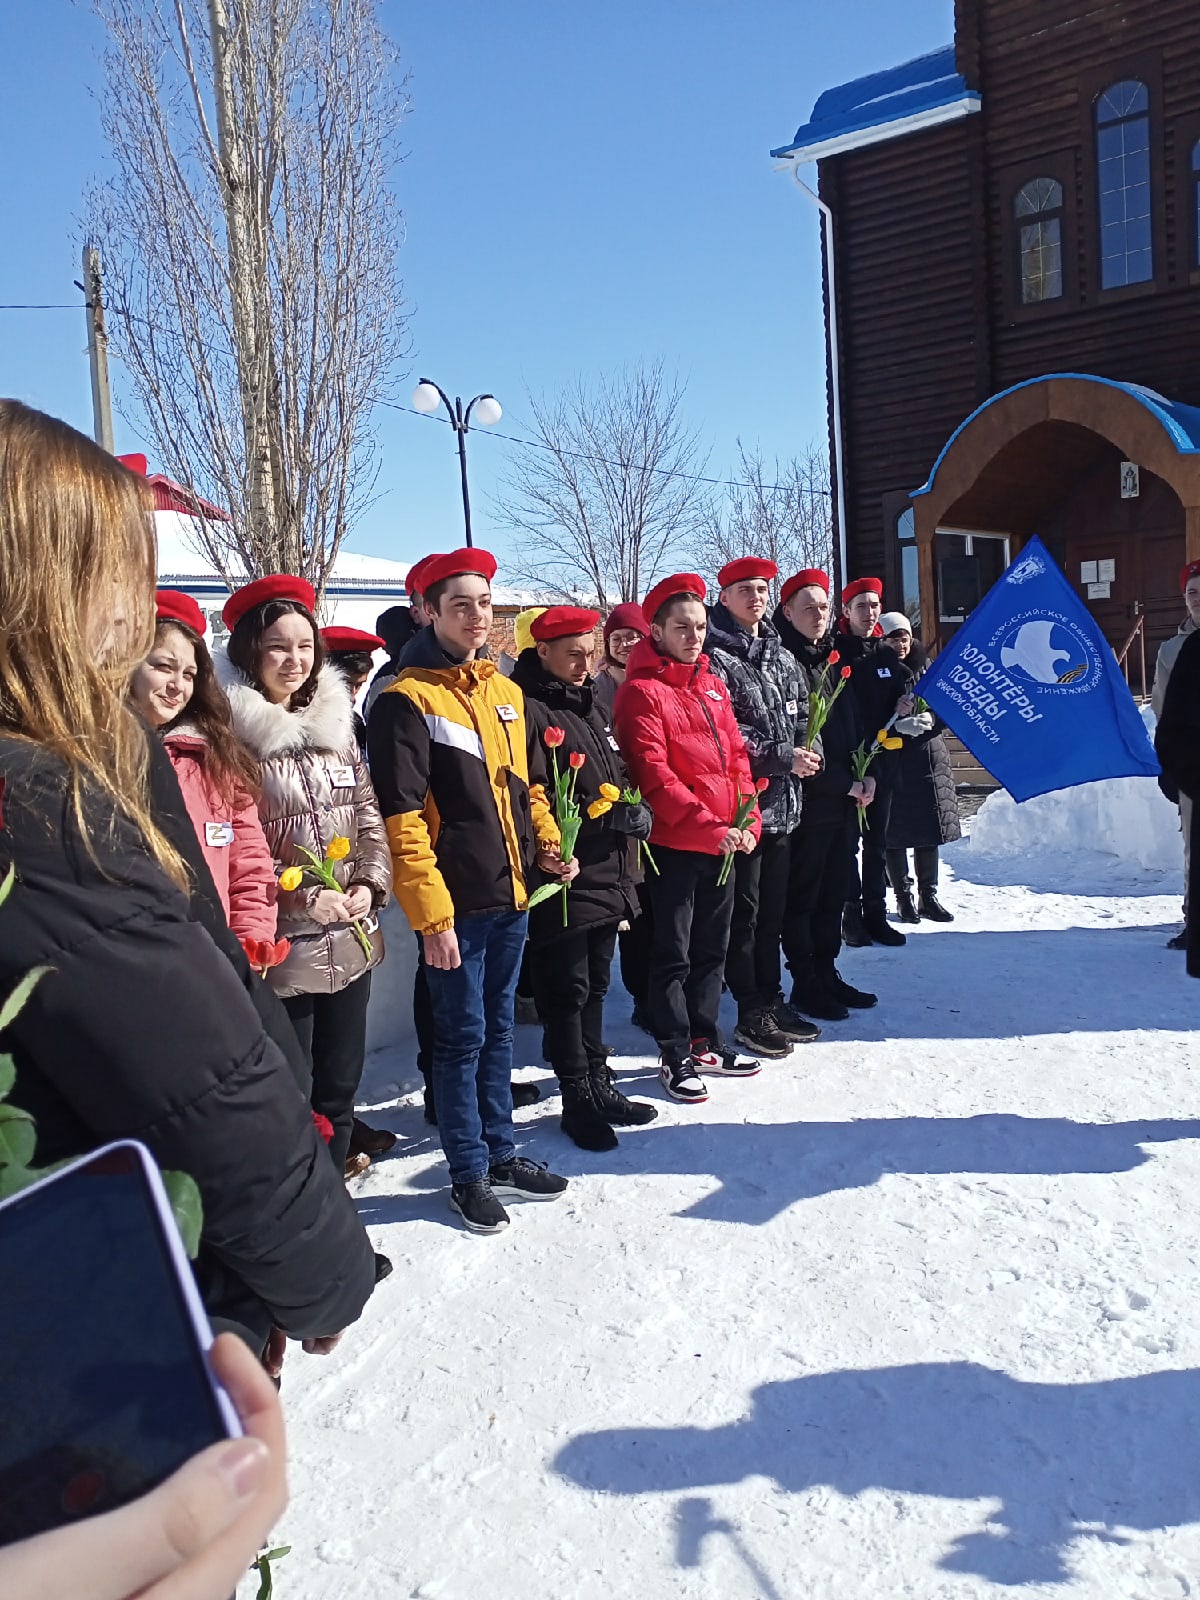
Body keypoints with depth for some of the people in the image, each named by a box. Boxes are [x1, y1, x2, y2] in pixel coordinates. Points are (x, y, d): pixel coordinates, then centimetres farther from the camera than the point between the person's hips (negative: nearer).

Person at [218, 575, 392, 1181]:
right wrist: (302, 895, -17)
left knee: (341, 1077, 16)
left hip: (351, 936, 6)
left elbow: (368, 813, 13)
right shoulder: (230, 733, -10)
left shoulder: (334, 721, 11)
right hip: (281, 944, -6)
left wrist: (369, 885, -2)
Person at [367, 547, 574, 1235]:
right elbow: (403, 819, -15)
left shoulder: (507, 693, 11)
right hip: (456, 903, -7)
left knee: (499, 1028, 18)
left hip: (514, 894, 7)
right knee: (464, 1037, 5)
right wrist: (431, 914, -18)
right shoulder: (408, 700, -11)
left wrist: (548, 846, 4)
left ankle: (500, 1153, 32)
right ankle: (469, 1173, 21)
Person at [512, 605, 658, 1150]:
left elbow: (616, 773, 24)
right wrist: (608, 817, -21)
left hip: (607, 875, 9)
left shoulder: (586, 705, 16)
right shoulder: (527, 709, -13)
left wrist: (634, 807, 4)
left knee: (595, 985, 18)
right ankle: (578, 1098, 17)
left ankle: (598, 1083, 31)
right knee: (567, 990, 3)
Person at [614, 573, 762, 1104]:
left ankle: (704, 1041, 31)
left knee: (711, 948, 17)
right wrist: (710, 828, -20)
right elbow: (654, 775, -17)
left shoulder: (712, 686, 13)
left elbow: (736, 757, 14)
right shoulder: (642, 691, -10)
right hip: (673, 845, -7)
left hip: (724, 843, 7)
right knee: (673, 954, 3)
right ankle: (675, 1056, 16)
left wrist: (747, 820, 0)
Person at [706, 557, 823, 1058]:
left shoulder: (782, 657, 15)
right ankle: (752, 1013, 9)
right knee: (744, 909, 0)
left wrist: (807, 753, -1)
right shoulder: (715, 657, -7)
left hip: (783, 801, 7)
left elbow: (802, 716, 20)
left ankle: (771, 1001, 25)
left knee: (773, 907, 14)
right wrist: (781, 757, -16)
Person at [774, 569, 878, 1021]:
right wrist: (842, 782, -13)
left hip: (846, 799, 8)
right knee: (802, 894, 1)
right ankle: (805, 983, 10)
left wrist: (867, 775, 2)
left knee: (834, 892, 13)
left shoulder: (835, 662, 16)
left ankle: (827, 973, 24)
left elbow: (855, 725, 18)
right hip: (807, 800, -8)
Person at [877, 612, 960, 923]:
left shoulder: (925, 670, 10)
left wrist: (929, 719, -11)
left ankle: (929, 896, 19)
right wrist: (899, 725, -23)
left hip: (929, 761, 4)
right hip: (891, 764, -4)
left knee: (929, 830, 9)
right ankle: (903, 896, 14)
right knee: (896, 834, 1)